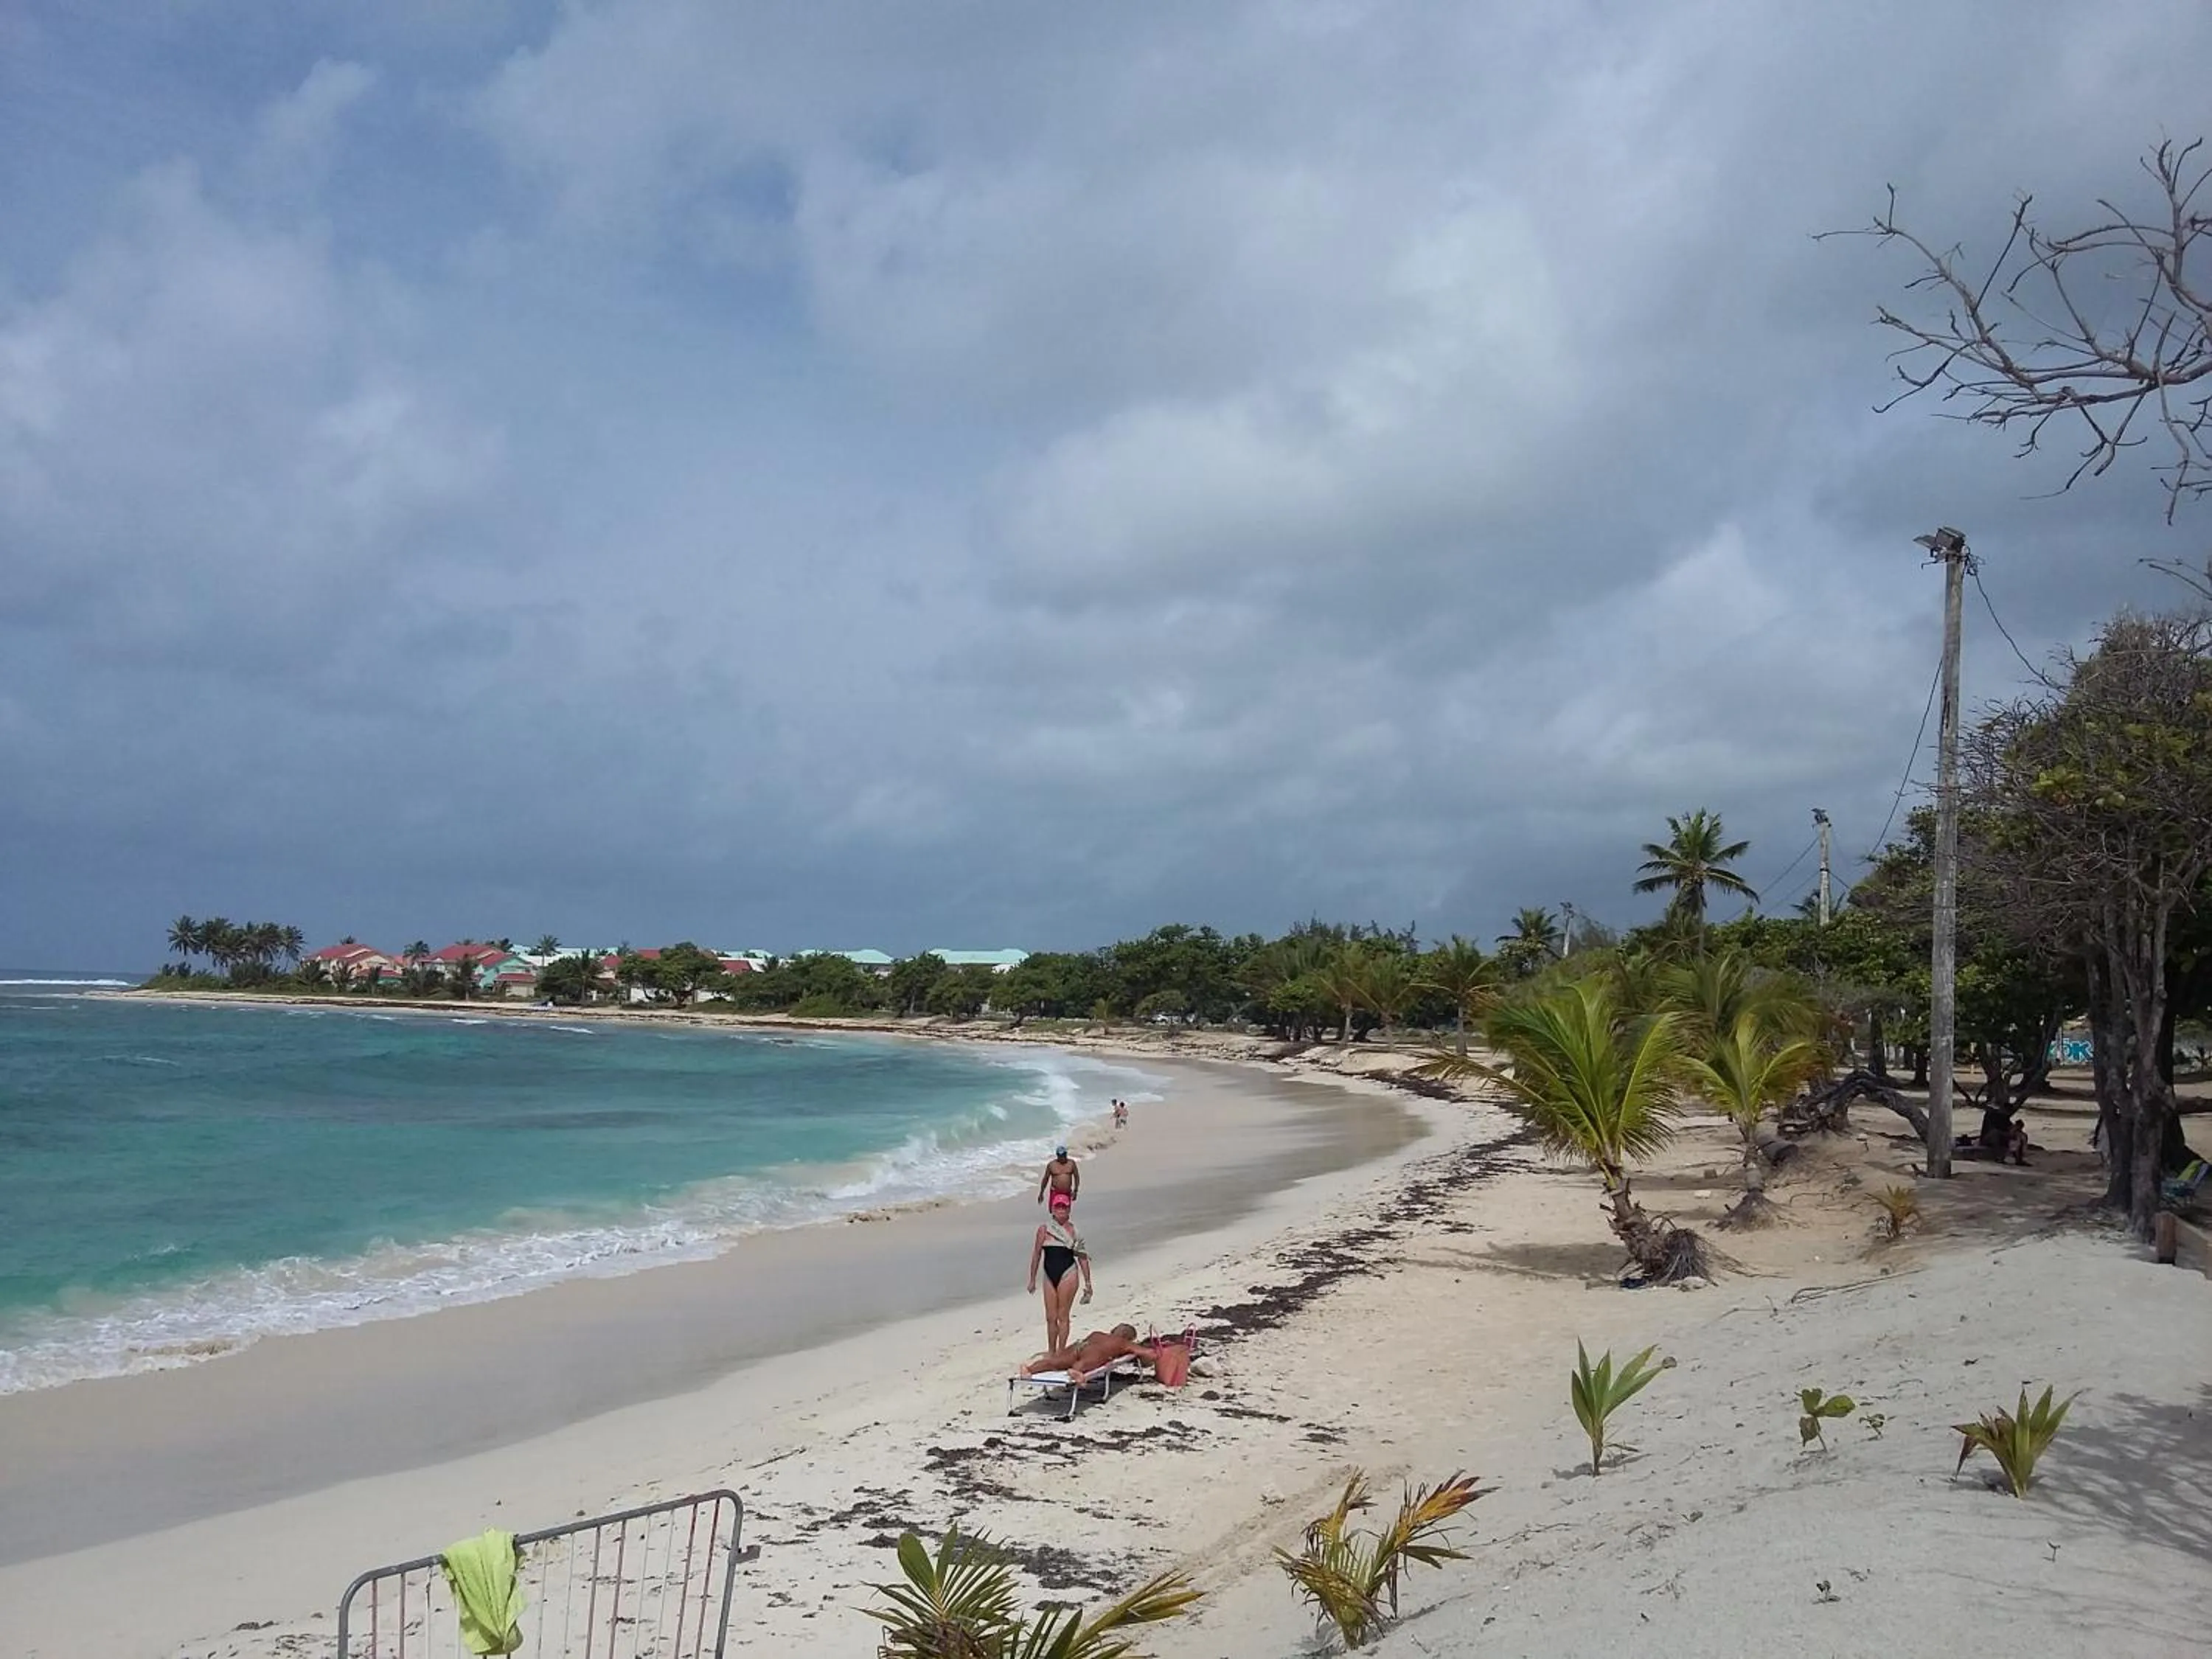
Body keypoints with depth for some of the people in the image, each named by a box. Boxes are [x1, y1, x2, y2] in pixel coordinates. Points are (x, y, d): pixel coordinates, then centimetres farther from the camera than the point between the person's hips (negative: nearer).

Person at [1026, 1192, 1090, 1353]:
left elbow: (1082, 1257, 4)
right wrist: (1032, 1279, 8)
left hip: (1068, 1274, -2)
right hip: (1050, 1276, 2)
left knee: (1062, 1316, -1)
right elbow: (1037, 1253, 8)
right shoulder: (1044, 1228, 3)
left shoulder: (1073, 1230, 0)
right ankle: (1051, 1352, 20)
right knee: (1050, 1318, 7)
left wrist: (1087, 1283, 4)